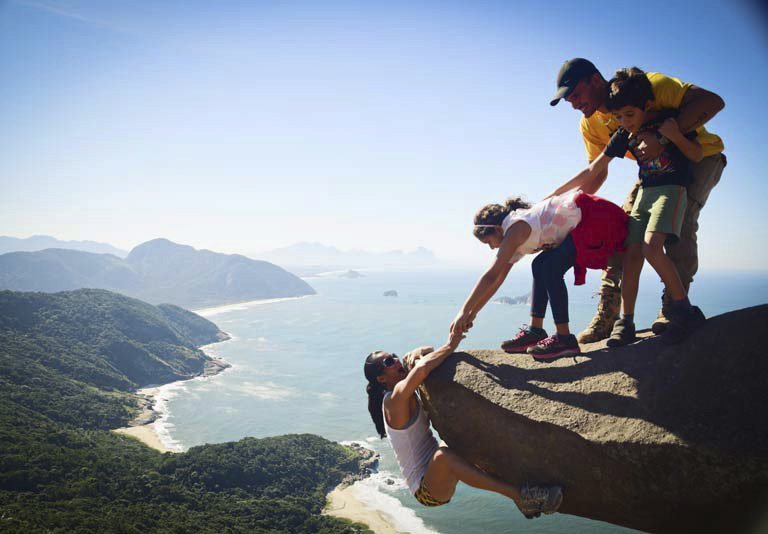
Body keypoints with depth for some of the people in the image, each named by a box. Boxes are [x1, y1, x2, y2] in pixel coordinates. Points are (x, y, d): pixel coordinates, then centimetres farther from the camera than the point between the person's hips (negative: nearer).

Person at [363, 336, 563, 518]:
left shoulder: (408, 395, 9)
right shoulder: (395, 398, -18)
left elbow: (432, 354, 14)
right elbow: (422, 370, -38)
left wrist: (417, 352, -9)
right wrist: (450, 345, -25)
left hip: (439, 476, 10)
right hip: (426, 491, -10)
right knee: (443, 455, -40)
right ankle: (520, 496, -41)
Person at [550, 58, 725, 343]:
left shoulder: (646, 85, -30)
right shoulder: (591, 125, -10)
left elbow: (712, 101, -38)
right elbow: (597, 173, -2)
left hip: (701, 156, -6)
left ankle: (673, 305, -20)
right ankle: (607, 315, -9)